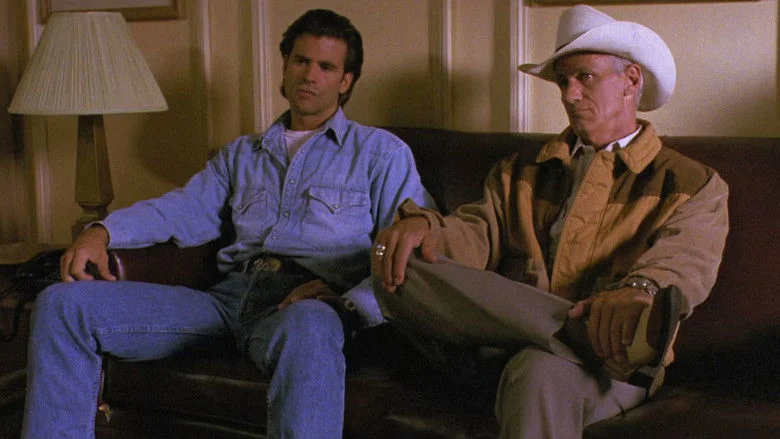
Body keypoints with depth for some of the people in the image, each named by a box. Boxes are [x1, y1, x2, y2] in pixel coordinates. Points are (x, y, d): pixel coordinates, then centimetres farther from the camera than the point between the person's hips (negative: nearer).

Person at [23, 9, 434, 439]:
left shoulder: (381, 153, 14)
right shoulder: (242, 154, 30)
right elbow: (187, 208, 20)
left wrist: (352, 302, -17)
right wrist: (104, 231, -1)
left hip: (308, 303, -5)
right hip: (231, 295, 5)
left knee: (309, 327, -46)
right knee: (63, 304, -10)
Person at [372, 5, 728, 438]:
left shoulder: (696, 186, 12)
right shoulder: (523, 176, 27)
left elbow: (685, 260, -8)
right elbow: (479, 234, 11)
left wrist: (639, 291, -35)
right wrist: (421, 226, -15)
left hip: (604, 364, -7)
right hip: (500, 347, 7)